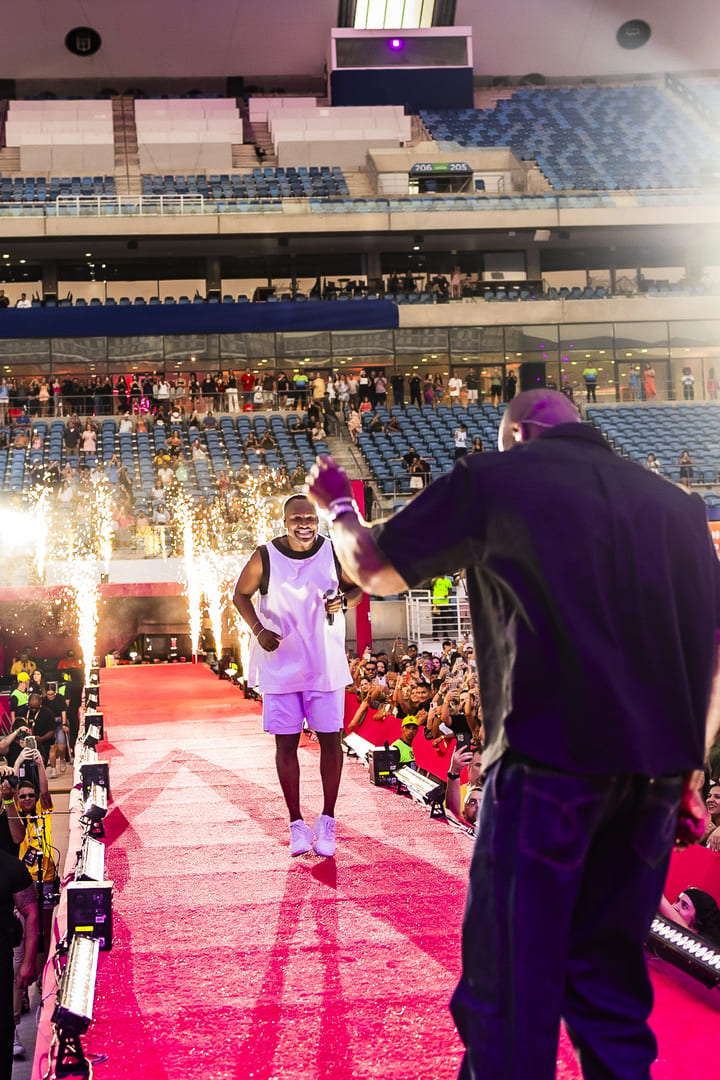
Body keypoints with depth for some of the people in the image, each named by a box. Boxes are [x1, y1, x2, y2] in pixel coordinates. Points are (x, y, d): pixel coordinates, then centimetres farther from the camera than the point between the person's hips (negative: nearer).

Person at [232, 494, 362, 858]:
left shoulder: (335, 553, -4)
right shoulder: (265, 557, -7)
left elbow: (357, 586, 11)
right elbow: (241, 594, 5)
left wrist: (344, 601, -12)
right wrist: (258, 629, -10)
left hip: (325, 664, 1)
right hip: (280, 663, -1)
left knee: (330, 739, 1)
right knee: (286, 743, 2)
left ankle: (327, 821, 16)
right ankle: (296, 824, 15)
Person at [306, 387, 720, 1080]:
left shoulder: (492, 481, 2)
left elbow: (374, 571, 12)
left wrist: (336, 507, 32)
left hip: (548, 757, -5)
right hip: (656, 766, 5)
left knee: (510, 972, 3)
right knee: (608, 973, 17)